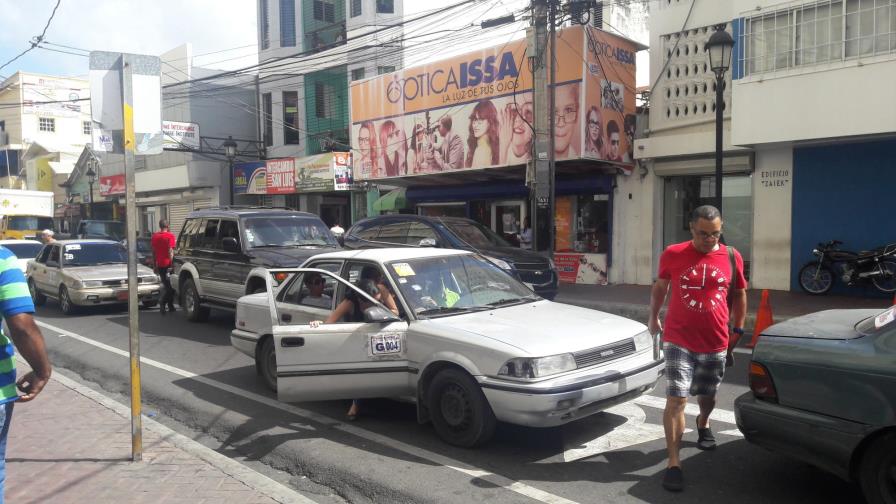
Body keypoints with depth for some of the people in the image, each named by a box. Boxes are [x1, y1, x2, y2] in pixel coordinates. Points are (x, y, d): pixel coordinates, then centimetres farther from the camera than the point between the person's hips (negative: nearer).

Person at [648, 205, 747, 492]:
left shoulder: (732, 258, -2)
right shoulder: (672, 255, -8)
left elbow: (739, 295, 11)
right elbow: (660, 287, 8)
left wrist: (738, 330, 11)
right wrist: (653, 318, 17)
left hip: (716, 343, 3)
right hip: (679, 341, -3)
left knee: (707, 395, 22)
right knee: (676, 400, -8)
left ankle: (703, 423, 55)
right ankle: (673, 463, -3)